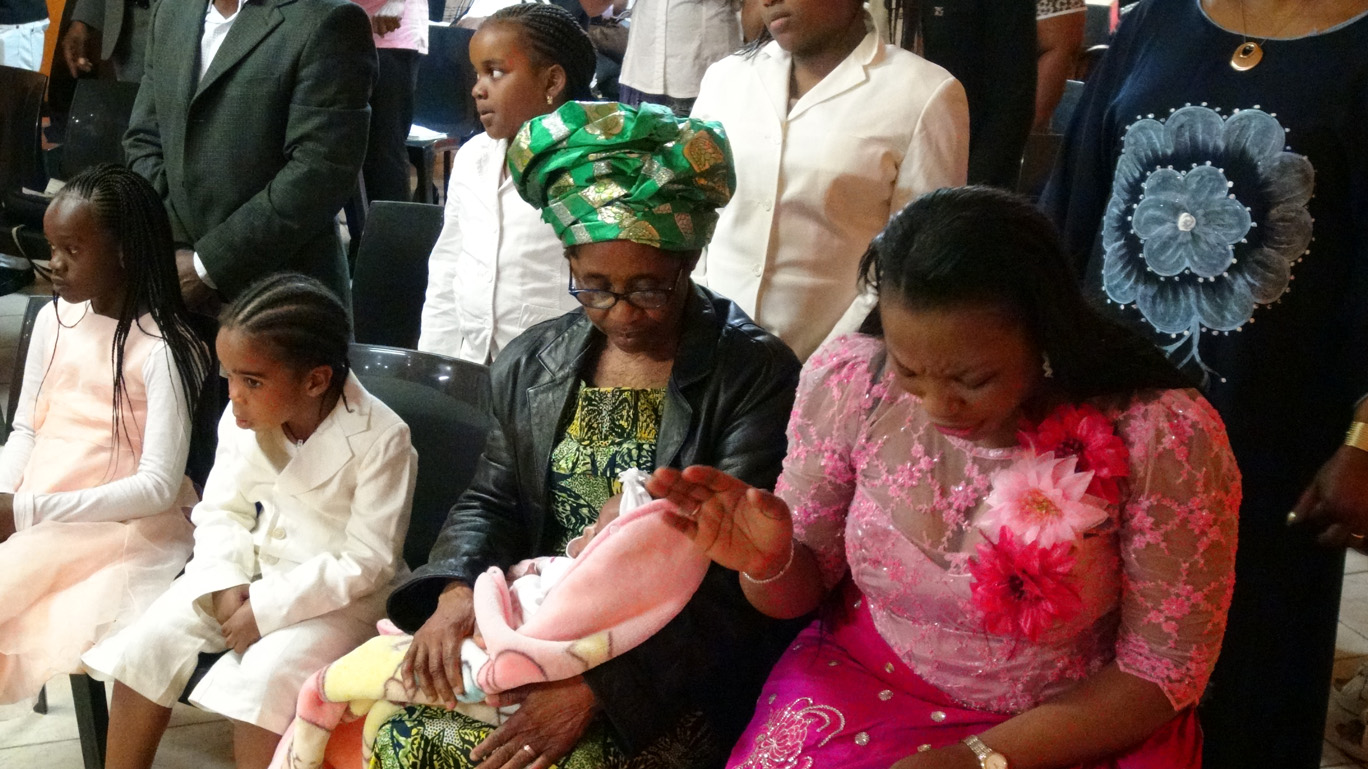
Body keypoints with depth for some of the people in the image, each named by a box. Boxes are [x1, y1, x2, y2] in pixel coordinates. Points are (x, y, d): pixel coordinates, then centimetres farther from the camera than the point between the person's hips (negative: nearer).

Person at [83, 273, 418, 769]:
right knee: (144, 644, -9)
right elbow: (221, 512, 3)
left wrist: (267, 608, -23)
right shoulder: (243, 418, -10)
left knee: (260, 678, -27)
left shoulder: (380, 439, -24)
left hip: (341, 592, -5)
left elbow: (366, 562, -20)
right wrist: (226, 584, -15)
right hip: (253, 566, 6)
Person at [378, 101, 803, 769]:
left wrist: (597, 686, -23)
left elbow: (732, 576, -15)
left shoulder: (757, 376, -10)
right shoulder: (532, 364, 8)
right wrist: (456, 590, -10)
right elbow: (491, 502, 13)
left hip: (669, 669, -4)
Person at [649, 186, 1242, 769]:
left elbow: (1165, 670, -10)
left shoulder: (1163, 438, -20)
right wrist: (768, 563, -23)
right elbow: (801, 591, 0)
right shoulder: (848, 385, -13)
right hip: (866, 681, 1)